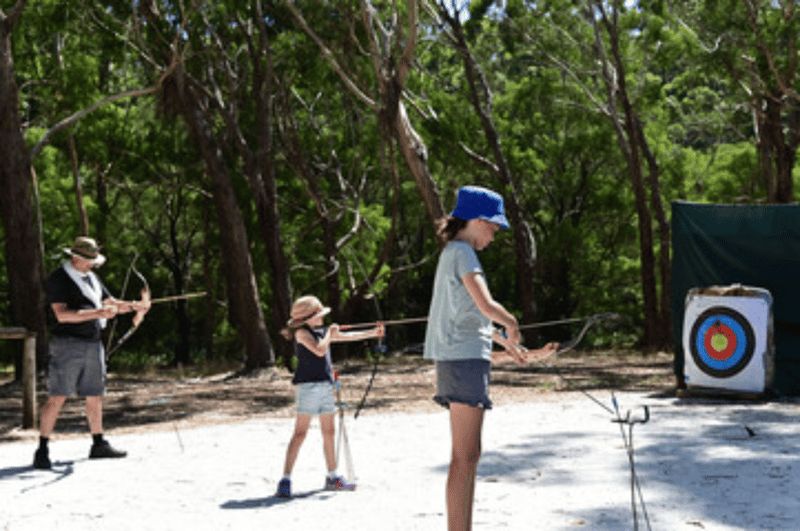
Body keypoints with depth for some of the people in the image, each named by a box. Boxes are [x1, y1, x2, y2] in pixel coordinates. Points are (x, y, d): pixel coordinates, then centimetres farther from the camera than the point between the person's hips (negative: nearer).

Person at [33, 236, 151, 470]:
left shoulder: (92, 278, 17)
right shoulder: (58, 279, -9)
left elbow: (111, 303, 21)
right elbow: (62, 314, -19)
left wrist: (134, 306, 2)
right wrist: (97, 313, -25)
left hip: (93, 344, 8)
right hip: (67, 345, -8)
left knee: (95, 396, 13)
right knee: (57, 397, -9)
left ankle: (99, 444, 24)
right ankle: (42, 450, -5)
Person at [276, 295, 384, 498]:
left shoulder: (322, 331, 16)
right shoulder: (302, 332, -8)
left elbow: (348, 336, 20)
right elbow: (319, 350, -21)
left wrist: (373, 333, 15)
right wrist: (331, 333, -7)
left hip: (325, 385, 8)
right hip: (307, 385, -8)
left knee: (329, 431, 13)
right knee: (300, 433, -12)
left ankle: (332, 477, 23)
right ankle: (285, 480, -12)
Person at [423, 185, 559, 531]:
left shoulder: (455, 252, 19)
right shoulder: (462, 252, -11)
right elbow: (486, 305, -23)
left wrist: (506, 342, 20)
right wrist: (512, 324, -5)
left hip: (461, 359, 10)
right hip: (465, 359, -10)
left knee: (466, 456, 13)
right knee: (465, 457, -9)